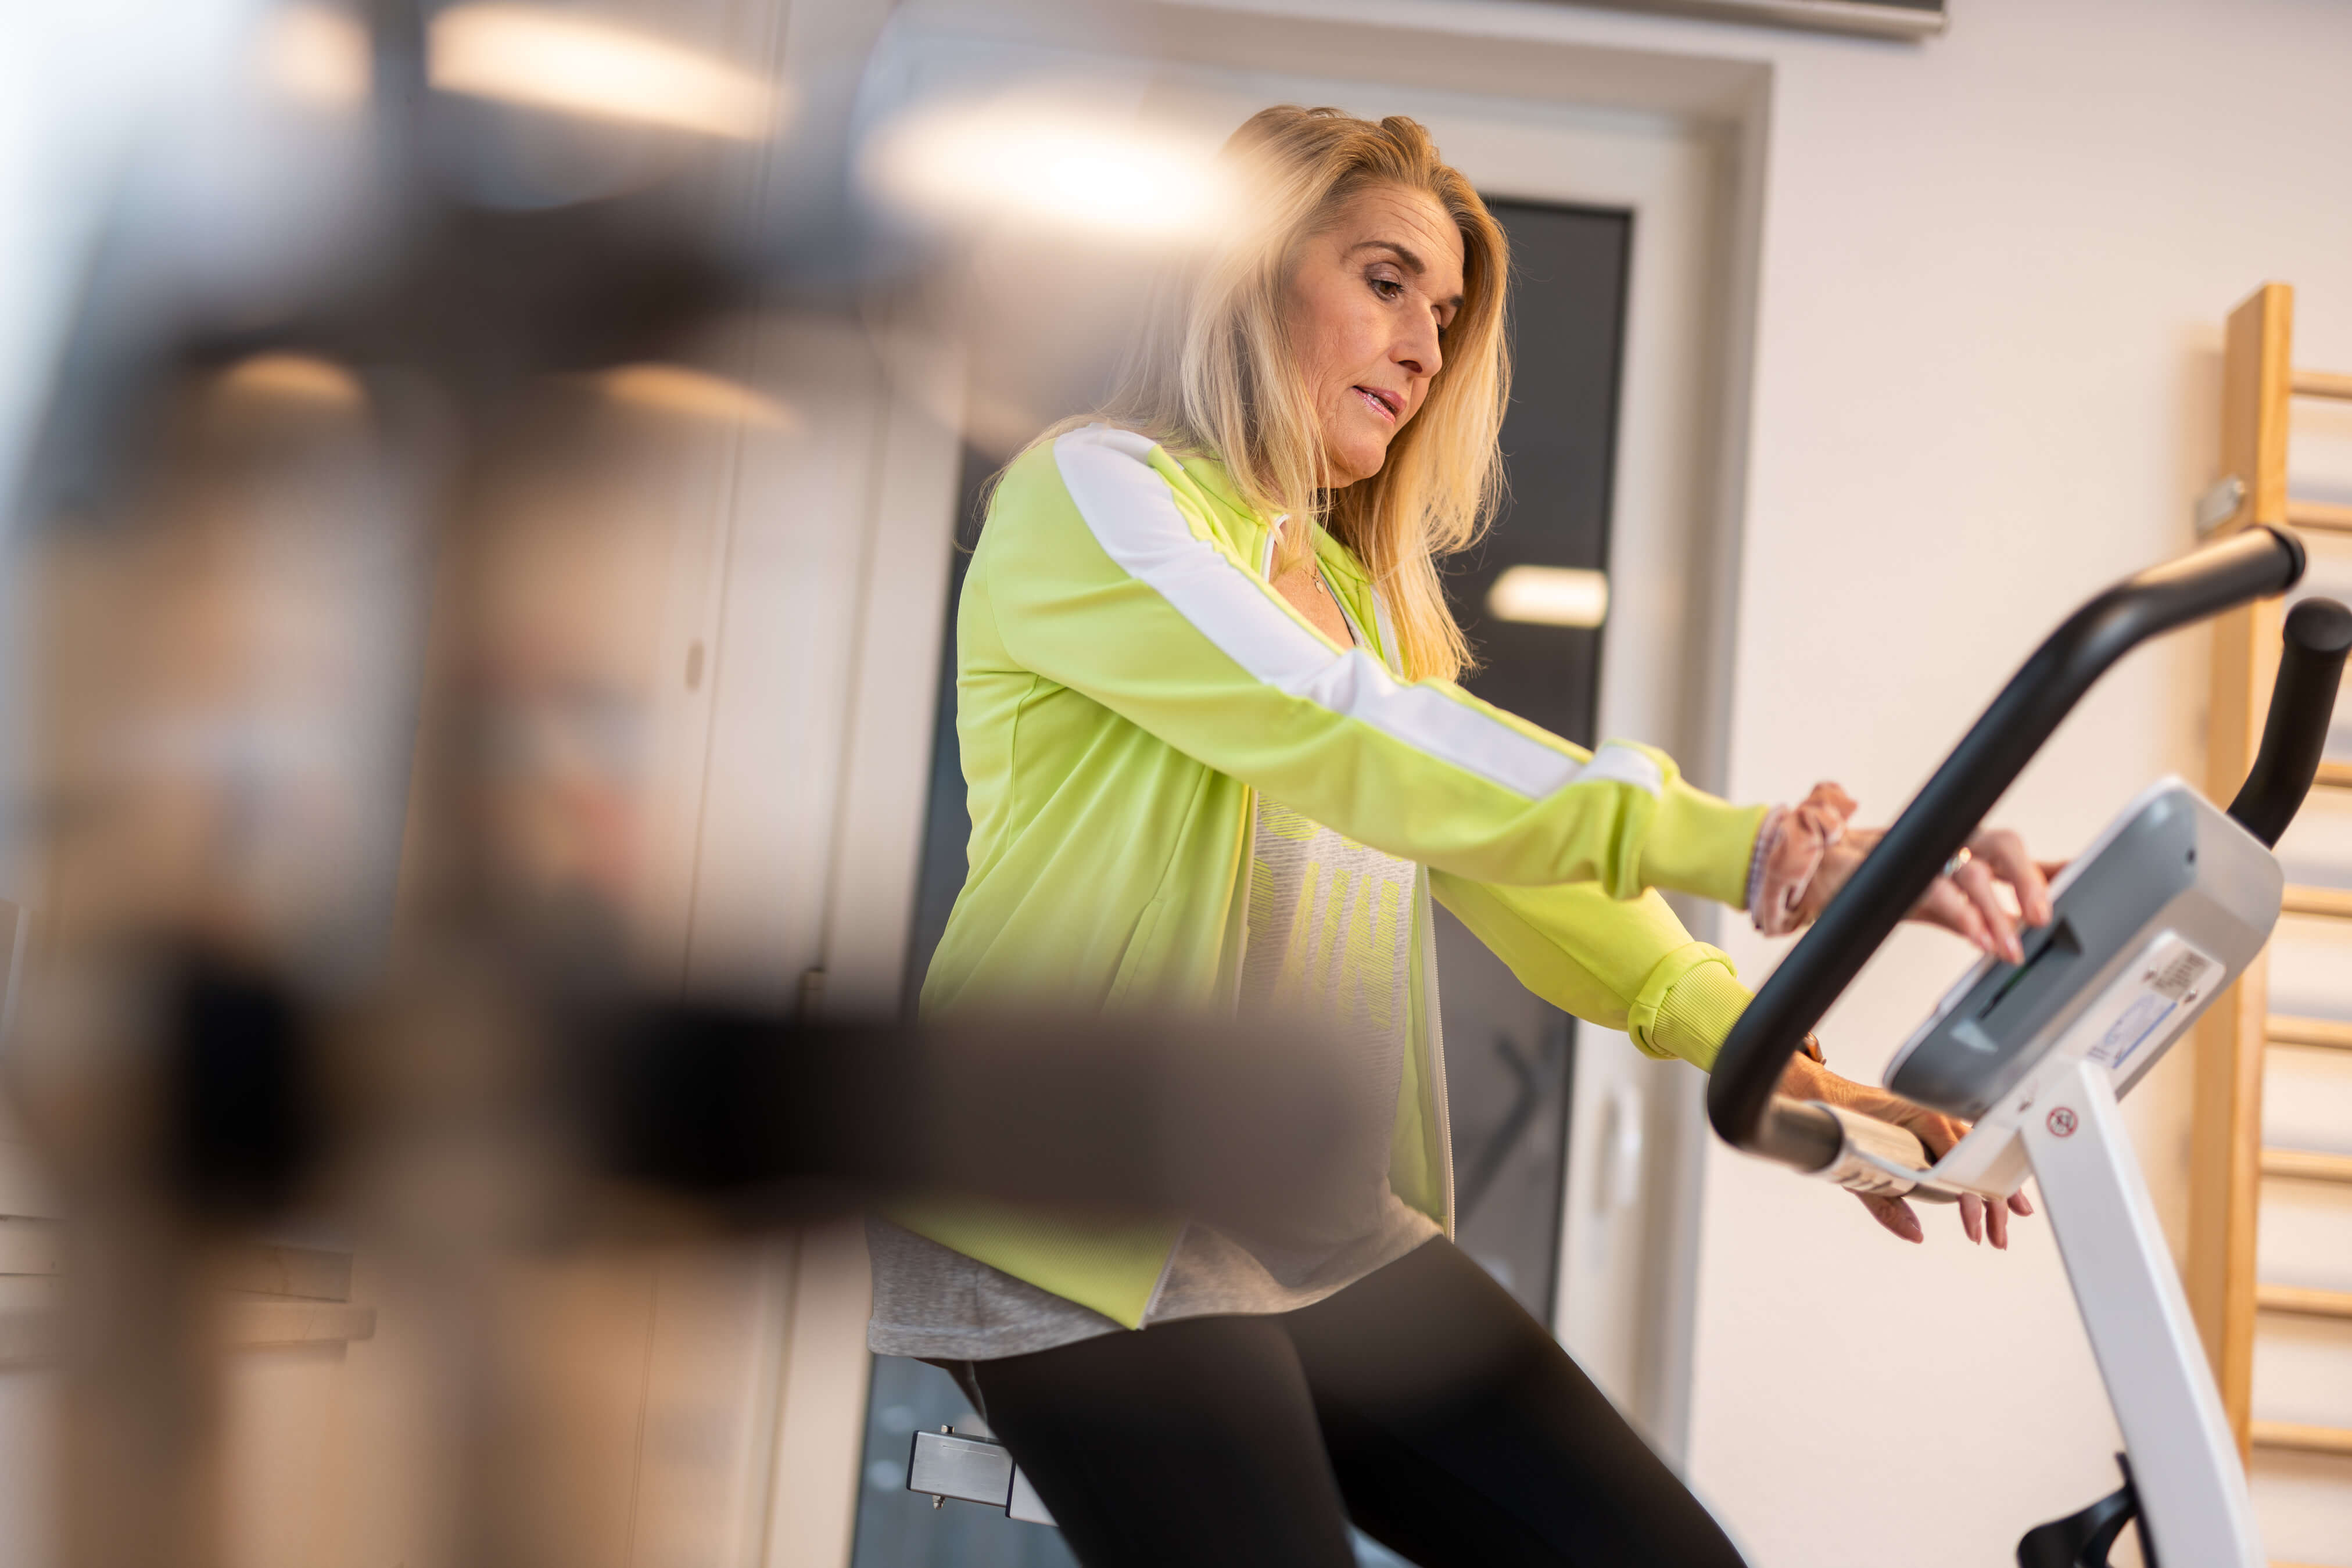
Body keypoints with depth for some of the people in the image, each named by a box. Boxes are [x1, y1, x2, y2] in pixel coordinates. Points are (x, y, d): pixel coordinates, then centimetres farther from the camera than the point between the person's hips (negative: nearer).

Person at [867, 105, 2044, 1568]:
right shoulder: (1088, 497, -7)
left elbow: (1508, 843, 10)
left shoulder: (1365, 590, 20)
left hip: (1338, 1237, 8)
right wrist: (1738, 848, -31)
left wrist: (1777, 1060, -4)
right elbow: (1353, 743, -23)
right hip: (1095, 1242, -7)